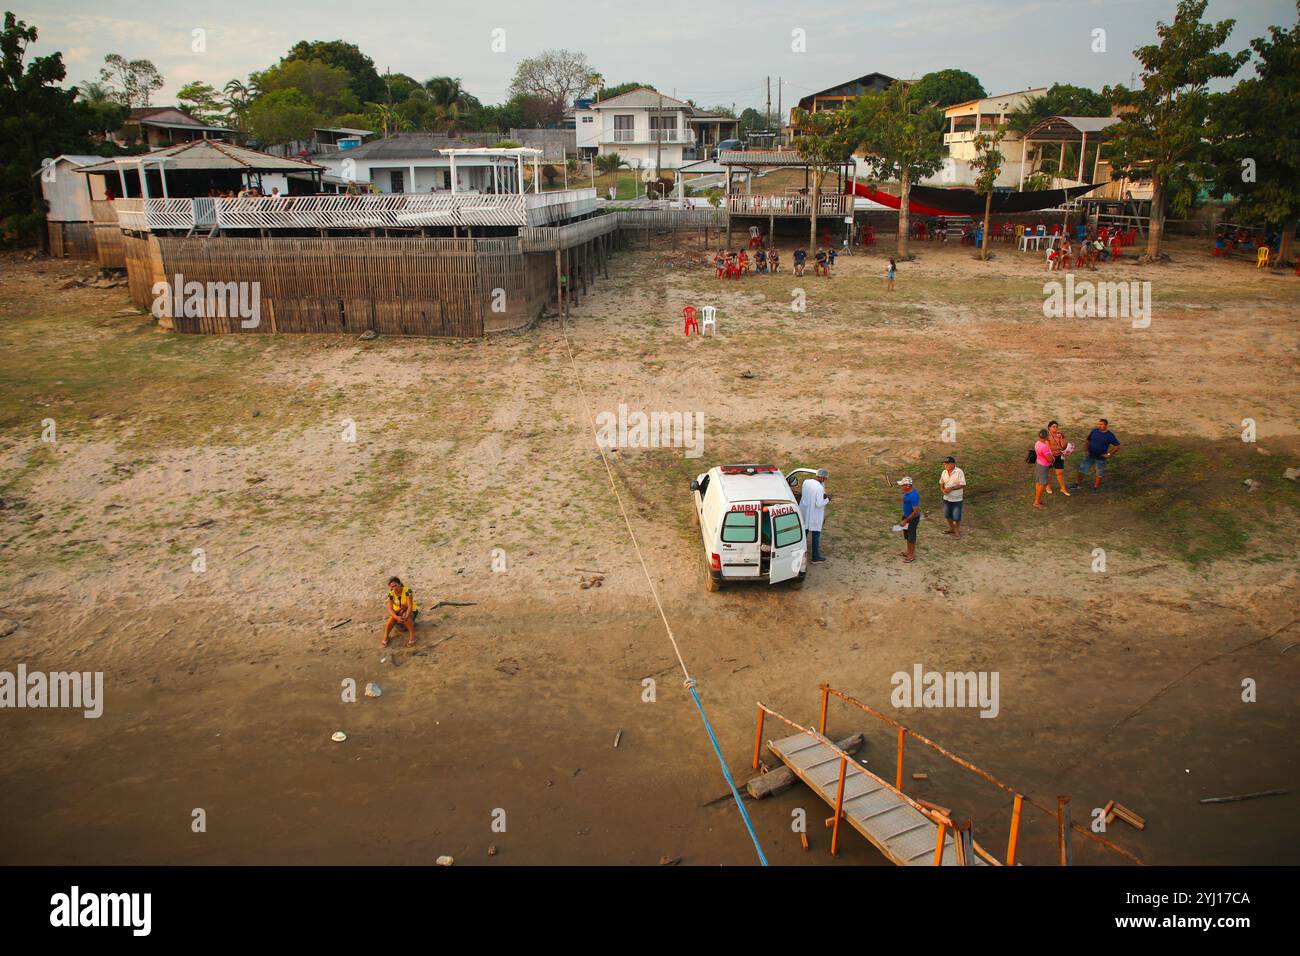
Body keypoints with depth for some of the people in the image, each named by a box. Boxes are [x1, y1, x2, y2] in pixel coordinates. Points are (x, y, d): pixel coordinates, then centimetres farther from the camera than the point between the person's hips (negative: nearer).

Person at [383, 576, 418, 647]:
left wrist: (405, 616, -45)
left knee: (406, 617, -35)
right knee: (392, 618, -27)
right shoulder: (391, 594, -16)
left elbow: (410, 606, -28)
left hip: (410, 611, -3)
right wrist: (397, 617, -41)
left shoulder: (407, 591, -26)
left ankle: (412, 636, -24)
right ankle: (385, 639, -21)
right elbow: (390, 609, -23)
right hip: (398, 611, 3)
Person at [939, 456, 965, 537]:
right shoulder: (944, 472, 0)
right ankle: (951, 528, 39)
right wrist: (943, 489, -11)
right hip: (946, 498, 6)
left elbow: (962, 485, -19)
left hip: (957, 499, -6)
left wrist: (951, 488, -23)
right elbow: (941, 483, 10)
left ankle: (957, 531, 24)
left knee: (956, 517, 3)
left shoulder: (959, 472, -18)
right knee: (947, 515, 18)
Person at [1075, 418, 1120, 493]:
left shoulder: (1110, 435, -12)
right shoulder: (1094, 431, -4)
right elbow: (1088, 440, 11)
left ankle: (1095, 487, 22)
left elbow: (1117, 445, -6)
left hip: (1100, 458, -3)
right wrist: (1087, 450, 2)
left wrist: (1109, 454, -12)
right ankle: (1078, 484, 21)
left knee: (1099, 474, 6)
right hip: (1090, 456, 3)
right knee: (1082, 470, 5)